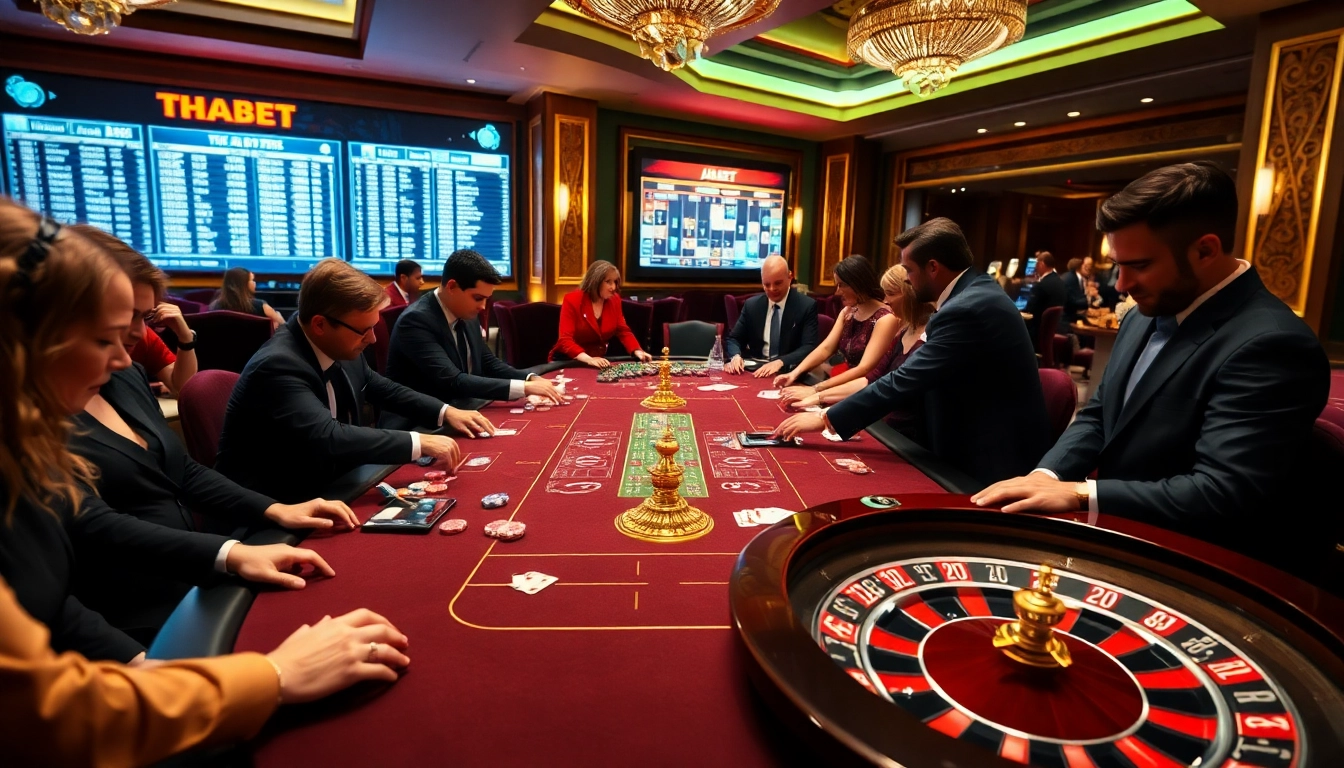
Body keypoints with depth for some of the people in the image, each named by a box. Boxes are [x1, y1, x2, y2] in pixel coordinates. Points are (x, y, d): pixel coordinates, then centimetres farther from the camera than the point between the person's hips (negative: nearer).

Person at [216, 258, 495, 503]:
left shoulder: (342, 347, -5)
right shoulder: (277, 367, -27)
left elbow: (379, 388, 13)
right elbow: (330, 438, -37)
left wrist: (445, 412, 3)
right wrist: (419, 442, -34)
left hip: (323, 487, 7)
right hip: (268, 509, -7)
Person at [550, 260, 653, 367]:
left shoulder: (614, 299, 3)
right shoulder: (572, 300, -11)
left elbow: (623, 331, 4)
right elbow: (565, 340, -19)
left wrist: (637, 351, -16)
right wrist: (589, 359, -35)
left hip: (599, 361, 4)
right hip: (570, 361, -4)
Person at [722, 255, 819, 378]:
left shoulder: (807, 306, -3)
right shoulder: (751, 305, 8)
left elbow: (809, 347, -11)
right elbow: (733, 339, 11)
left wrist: (780, 362, -28)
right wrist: (735, 356, -13)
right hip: (756, 371, 3)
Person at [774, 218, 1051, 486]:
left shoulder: (965, 310, -26)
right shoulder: (975, 290, 6)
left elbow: (907, 379, -27)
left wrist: (825, 419, -21)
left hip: (995, 459, -9)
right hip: (991, 445, 9)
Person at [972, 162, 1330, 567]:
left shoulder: (1271, 344, -21)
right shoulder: (1143, 319, 5)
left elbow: (1221, 495, -27)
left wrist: (1080, 494, -27)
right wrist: (1045, 476, -9)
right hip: (1118, 532, 7)